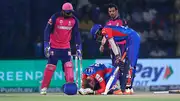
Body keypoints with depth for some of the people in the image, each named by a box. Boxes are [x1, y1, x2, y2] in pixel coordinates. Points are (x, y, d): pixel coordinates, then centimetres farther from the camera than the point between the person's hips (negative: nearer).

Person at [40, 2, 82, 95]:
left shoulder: (74, 20, -1)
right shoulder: (55, 17, -13)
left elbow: (76, 34, 7)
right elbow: (47, 31, -11)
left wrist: (78, 47, 2)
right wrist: (46, 45, -18)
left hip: (66, 48, 3)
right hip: (54, 47, -3)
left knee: (68, 66, -7)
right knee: (50, 67, -4)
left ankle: (70, 86, -4)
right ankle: (44, 88, 3)